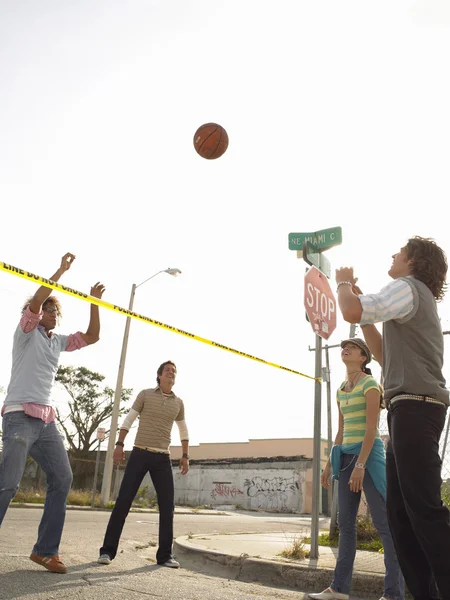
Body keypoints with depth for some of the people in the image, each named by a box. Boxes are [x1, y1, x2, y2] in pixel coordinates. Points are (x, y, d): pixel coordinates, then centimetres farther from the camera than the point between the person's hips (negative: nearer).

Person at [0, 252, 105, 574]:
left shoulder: (58, 341, 18)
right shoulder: (26, 331, 2)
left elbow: (92, 336, 18)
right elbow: (36, 301, -16)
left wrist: (94, 302, 10)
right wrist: (62, 270, -14)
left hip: (46, 419, 7)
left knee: (62, 479, 1)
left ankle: (46, 550, 7)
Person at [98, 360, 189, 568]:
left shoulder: (178, 403, 11)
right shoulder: (145, 394, 2)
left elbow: (183, 431, 21)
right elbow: (128, 420, 3)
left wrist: (185, 456, 14)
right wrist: (119, 445, -6)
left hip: (163, 458, 3)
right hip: (140, 454, -3)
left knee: (167, 505, -2)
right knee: (123, 500, -7)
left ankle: (165, 555, 7)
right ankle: (108, 550, 3)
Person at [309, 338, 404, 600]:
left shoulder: (370, 384, -7)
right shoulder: (341, 390, 15)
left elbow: (371, 428, -15)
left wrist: (361, 464, -21)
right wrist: (330, 463, 16)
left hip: (369, 453, -8)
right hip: (346, 455, 8)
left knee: (384, 522, -4)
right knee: (346, 523, 8)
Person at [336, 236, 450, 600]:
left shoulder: (408, 287, -3)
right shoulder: (418, 300, 29)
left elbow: (351, 312, -18)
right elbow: (386, 355, 30)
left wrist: (344, 283, 3)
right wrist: (365, 316, 24)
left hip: (415, 405, -10)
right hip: (413, 409, 10)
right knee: (400, 509, 8)